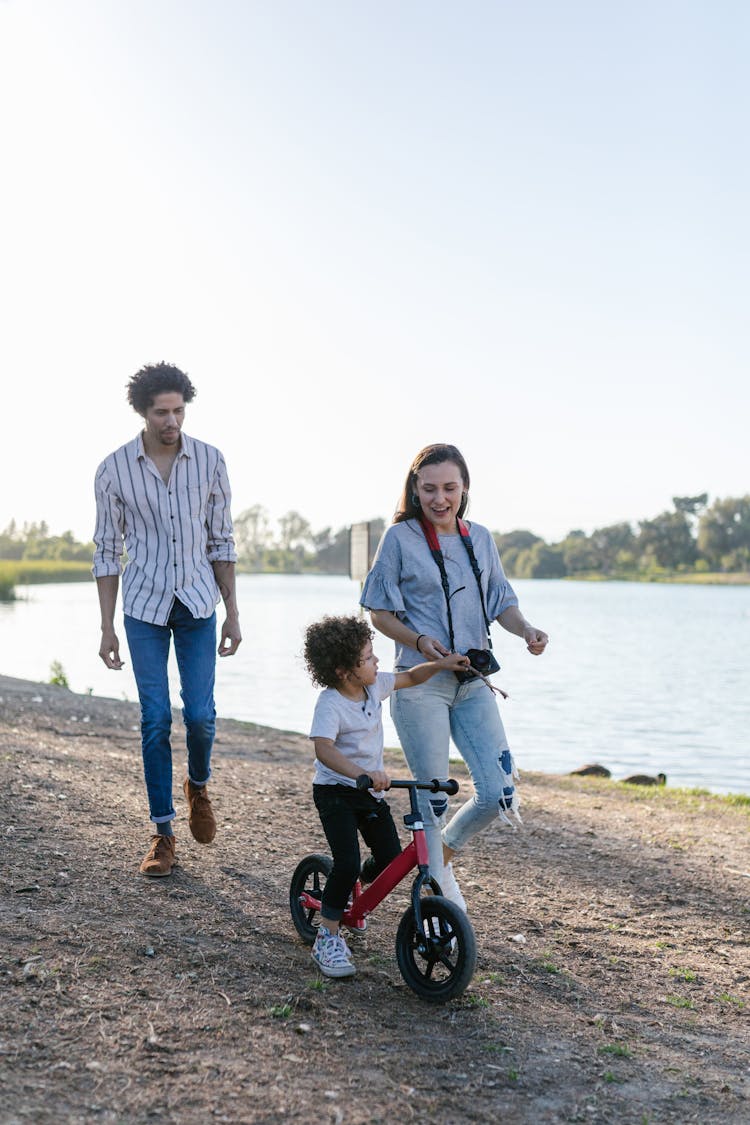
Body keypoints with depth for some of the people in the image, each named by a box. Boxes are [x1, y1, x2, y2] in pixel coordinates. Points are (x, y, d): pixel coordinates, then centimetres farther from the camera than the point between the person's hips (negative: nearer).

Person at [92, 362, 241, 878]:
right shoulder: (114, 468, -5)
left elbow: (221, 542, 4)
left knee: (200, 714, -4)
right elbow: (107, 551, 1)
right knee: (155, 720, 0)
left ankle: (199, 785, 29)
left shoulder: (210, 461, -3)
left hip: (198, 603, 1)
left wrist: (233, 615, 2)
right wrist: (108, 628, -1)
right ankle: (164, 832, 11)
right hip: (144, 607, 0)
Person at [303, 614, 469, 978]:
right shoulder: (331, 703, -24)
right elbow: (323, 748, -38)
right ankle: (328, 937, -2)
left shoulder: (375, 685, -2)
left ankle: (347, 895, 33)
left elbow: (409, 677, 16)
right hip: (335, 791, -7)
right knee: (347, 863, -19)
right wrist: (361, 773, -52)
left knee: (391, 860, 3)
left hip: (370, 790, 7)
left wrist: (441, 664, 0)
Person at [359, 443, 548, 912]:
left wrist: (527, 629, -8)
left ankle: (442, 853, 29)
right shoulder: (400, 538, -4)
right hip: (421, 684, -4)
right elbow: (380, 612, -1)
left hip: (474, 683, 4)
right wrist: (418, 640, -18)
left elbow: (502, 602, 13)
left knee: (500, 794, -1)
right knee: (433, 799, 3)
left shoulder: (480, 538, 8)